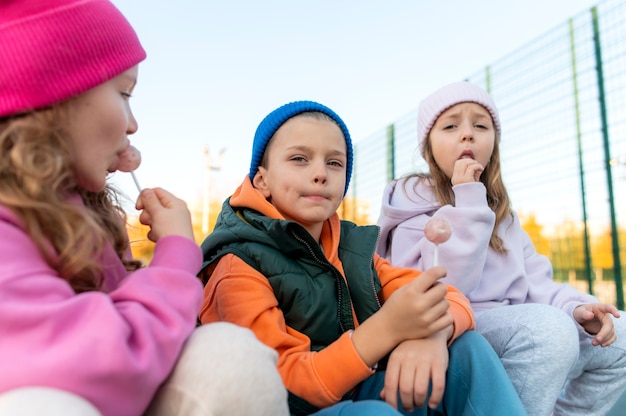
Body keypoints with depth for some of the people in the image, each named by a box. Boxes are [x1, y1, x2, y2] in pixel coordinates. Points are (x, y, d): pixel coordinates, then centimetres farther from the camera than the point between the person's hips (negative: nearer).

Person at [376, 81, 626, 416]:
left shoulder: (500, 211, 15)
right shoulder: (414, 206, -7)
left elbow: (533, 283, 8)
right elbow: (442, 290, -20)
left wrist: (575, 307, -12)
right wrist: (468, 203, -20)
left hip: (511, 334, 7)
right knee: (548, 325, -30)